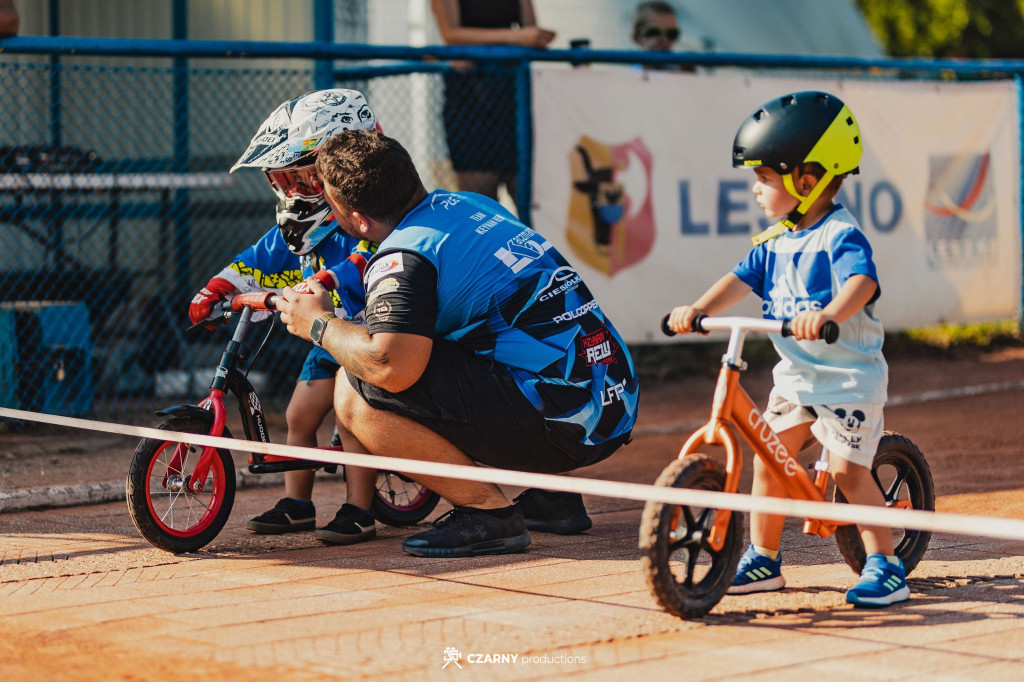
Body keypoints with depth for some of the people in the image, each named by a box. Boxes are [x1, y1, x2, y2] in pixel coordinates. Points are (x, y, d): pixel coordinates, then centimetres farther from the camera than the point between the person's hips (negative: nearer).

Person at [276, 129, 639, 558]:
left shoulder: (402, 257, -11)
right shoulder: (468, 204, 15)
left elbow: (391, 366, -26)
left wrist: (319, 324, -7)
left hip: (560, 424, -9)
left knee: (356, 398, -13)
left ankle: (489, 511, -7)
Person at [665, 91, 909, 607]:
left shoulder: (841, 236, -19)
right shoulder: (775, 241, 6)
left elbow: (861, 282, -36)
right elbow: (742, 279, -1)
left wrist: (828, 314, -56)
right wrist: (698, 309, -19)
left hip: (848, 376, -8)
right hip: (795, 375, 8)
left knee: (847, 468, -12)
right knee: (767, 460, 6)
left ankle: (885, 565, -3)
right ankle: (764, 560, 19)